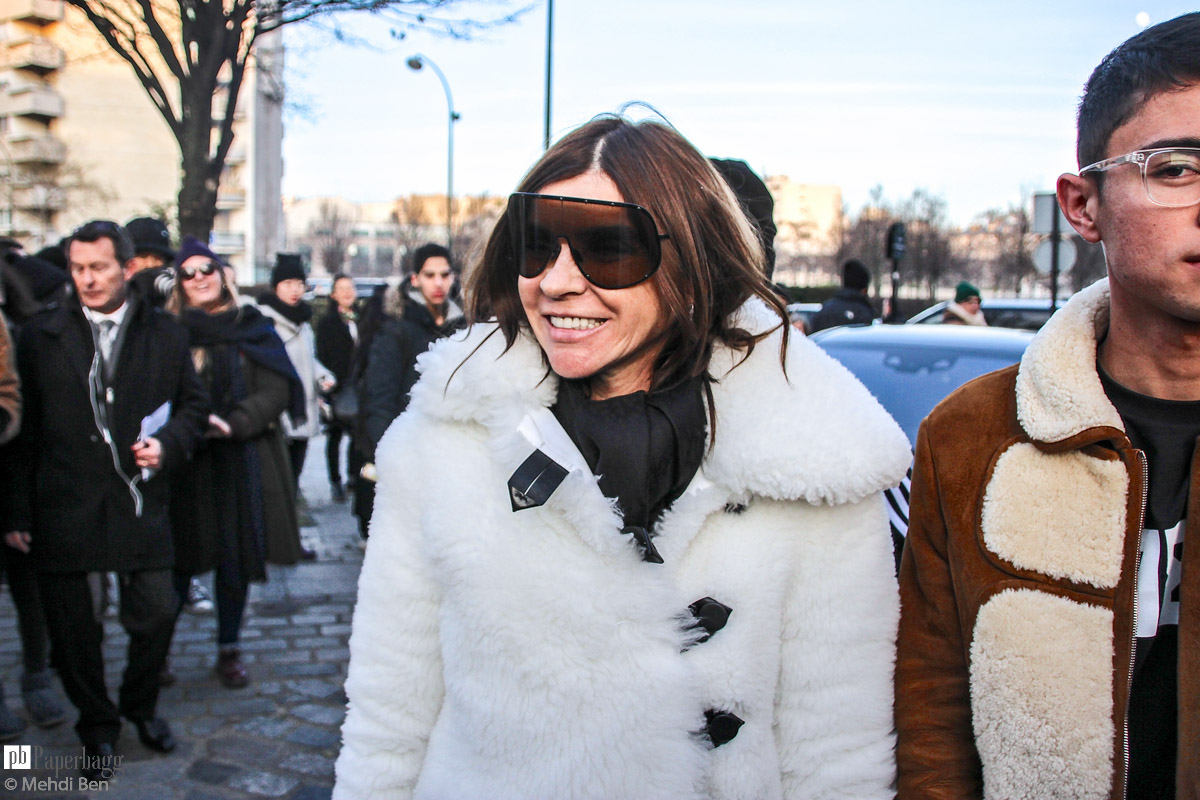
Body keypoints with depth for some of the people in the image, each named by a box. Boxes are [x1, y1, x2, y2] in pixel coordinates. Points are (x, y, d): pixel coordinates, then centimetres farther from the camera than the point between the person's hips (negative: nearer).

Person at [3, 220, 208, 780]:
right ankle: (97, 726, 29)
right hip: (64, 507, 0)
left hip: (140, 501, 1)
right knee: (72, 628, 8)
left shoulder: (165, 334, 5)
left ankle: (141, 706, 31)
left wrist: (168, 443, -8)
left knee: (156, 613, 3)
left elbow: (194, 404, 13)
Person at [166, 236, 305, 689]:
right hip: (188, 466, -1)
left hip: (244, 461, 1)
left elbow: (276, 391, -4)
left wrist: (233, 423, -17)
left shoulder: (253, 329, 5)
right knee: (182, 560, 1)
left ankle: (229, 652, 21)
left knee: (237, 560, 7)